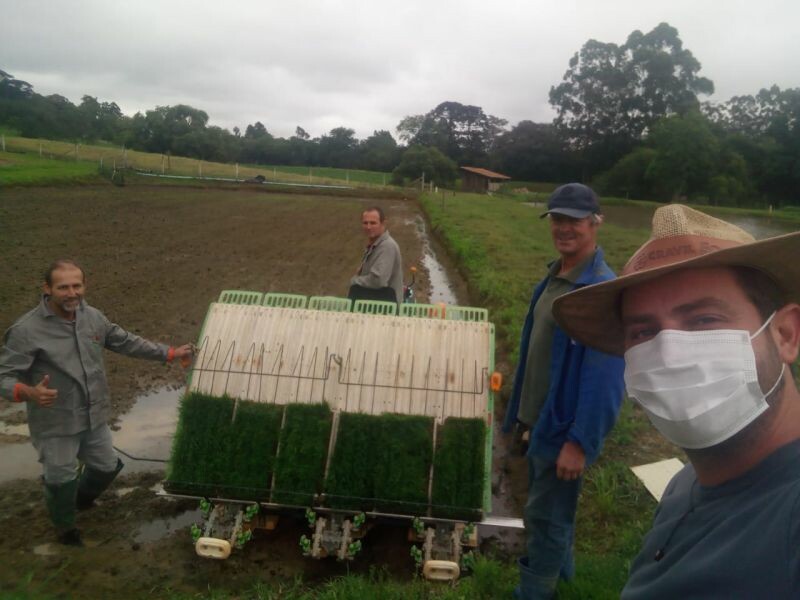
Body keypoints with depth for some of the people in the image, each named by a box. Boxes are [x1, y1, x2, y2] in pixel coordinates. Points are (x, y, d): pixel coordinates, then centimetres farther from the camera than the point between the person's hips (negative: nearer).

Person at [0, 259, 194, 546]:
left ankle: (81, 499, 57)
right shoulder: (26, 330, -22)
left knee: (107, 467, 23)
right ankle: (66, 528, 44)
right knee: (61, 481, 12)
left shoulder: (93, 317, -4)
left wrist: (169, 353, 10)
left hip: (95, 418, 6)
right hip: (56, 425, -6)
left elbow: (126, 341, 9)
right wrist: (29, 392, -42)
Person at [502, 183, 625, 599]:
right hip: (541, 418, 9)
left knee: (546, 515, 7)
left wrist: (580, 442, -24)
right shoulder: (554, 276, 4)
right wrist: (521, 411, 16)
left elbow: (604, 376, -25)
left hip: (564, 427, -9)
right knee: (545, 511, 25)